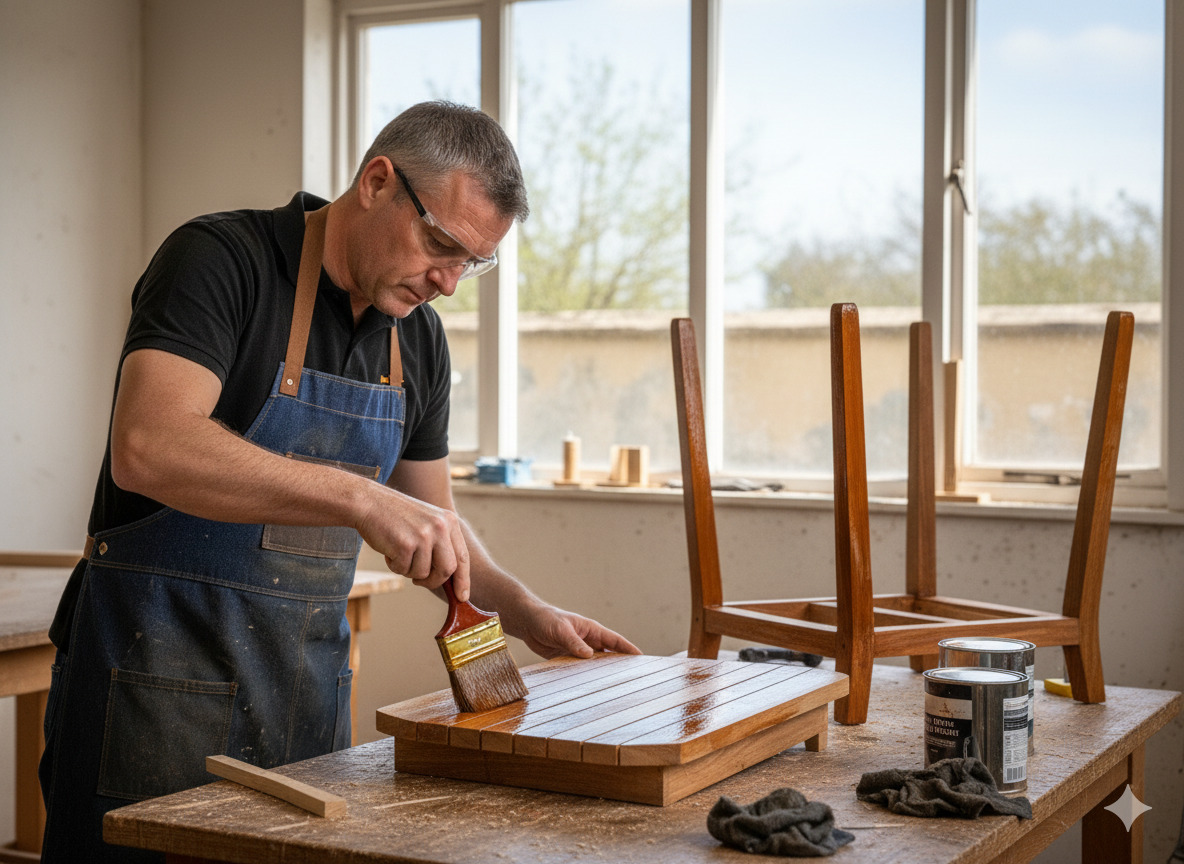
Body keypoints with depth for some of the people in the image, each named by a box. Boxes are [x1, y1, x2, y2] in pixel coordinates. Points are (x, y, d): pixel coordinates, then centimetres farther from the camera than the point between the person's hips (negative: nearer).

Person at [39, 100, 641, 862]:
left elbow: (431, 519, 20)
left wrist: (526, 613, 5)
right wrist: (360, 497, -35)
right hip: (163, 677, -6)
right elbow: (146, 447, -29)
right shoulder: (222, 259, -13)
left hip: (310, 677, 6)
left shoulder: (419, 337, 8)